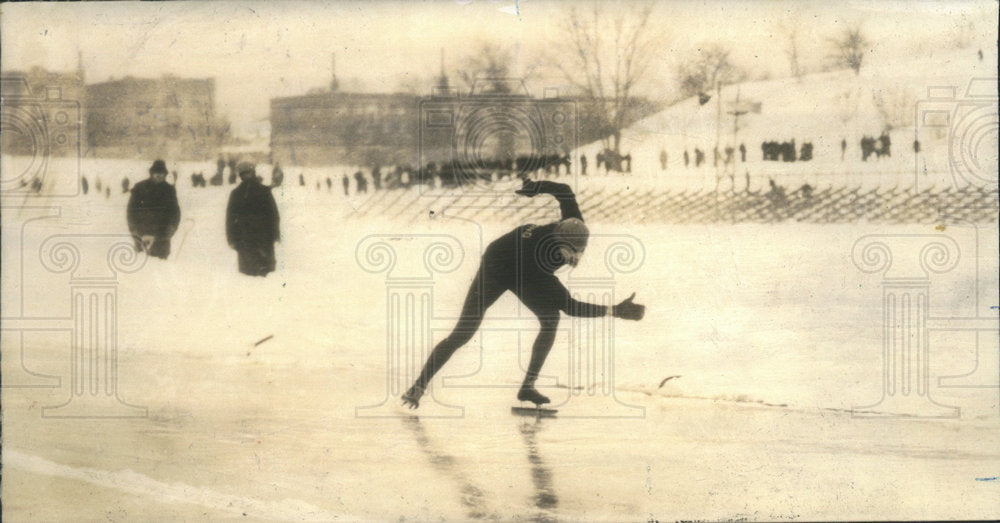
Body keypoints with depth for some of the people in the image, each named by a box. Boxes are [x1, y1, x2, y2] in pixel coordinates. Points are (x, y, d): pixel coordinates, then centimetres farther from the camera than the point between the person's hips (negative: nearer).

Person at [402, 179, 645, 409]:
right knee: (462, 334, -11)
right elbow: (570, 307, -42)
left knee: (551, 318, -13)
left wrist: (536, 186, 5)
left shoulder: (575, 229, -31)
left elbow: (564, 191, -13)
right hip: (496, 270, -7)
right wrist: (616, 311, -48)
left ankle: (528, 386, -5)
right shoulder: (538, 269, -46)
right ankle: (419, 386, -1)